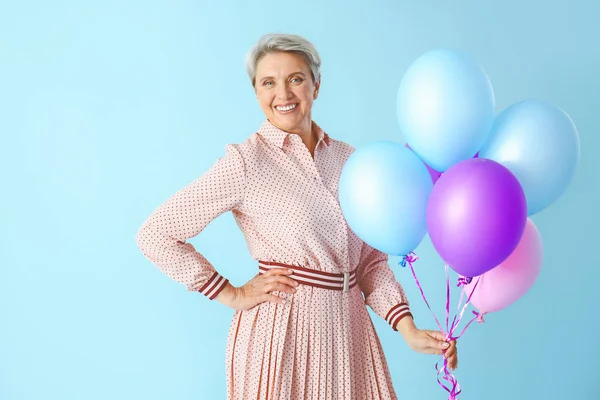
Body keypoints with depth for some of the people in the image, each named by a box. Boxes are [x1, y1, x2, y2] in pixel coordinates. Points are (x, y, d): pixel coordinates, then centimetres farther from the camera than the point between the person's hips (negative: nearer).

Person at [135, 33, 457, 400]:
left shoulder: (347, 158, 4)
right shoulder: (246, 161, -10)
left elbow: (370, 259, 7)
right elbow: (155, 235, -11)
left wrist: (409, 330, -3)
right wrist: (232, 295, -8)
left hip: (350, 328, 5)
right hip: (282, 331, -4)